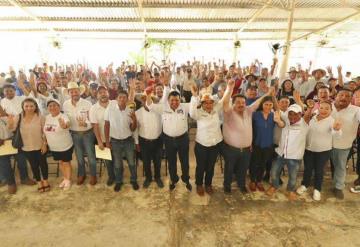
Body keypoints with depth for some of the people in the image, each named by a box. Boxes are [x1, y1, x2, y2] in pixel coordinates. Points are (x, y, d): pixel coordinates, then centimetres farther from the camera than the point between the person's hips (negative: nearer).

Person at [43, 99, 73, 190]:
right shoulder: (47, 117, -3)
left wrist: (64, 125, -67)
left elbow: (68, 124, -45)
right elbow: (45, 130, 12)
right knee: (61, 162, 21)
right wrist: (45, 141, 10)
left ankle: (68, 180, 30)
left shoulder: (63, 116, -22)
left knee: (66, 163, 10)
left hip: (65, 146, -6)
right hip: (53, 147, 6)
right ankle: (65, 178, 40)